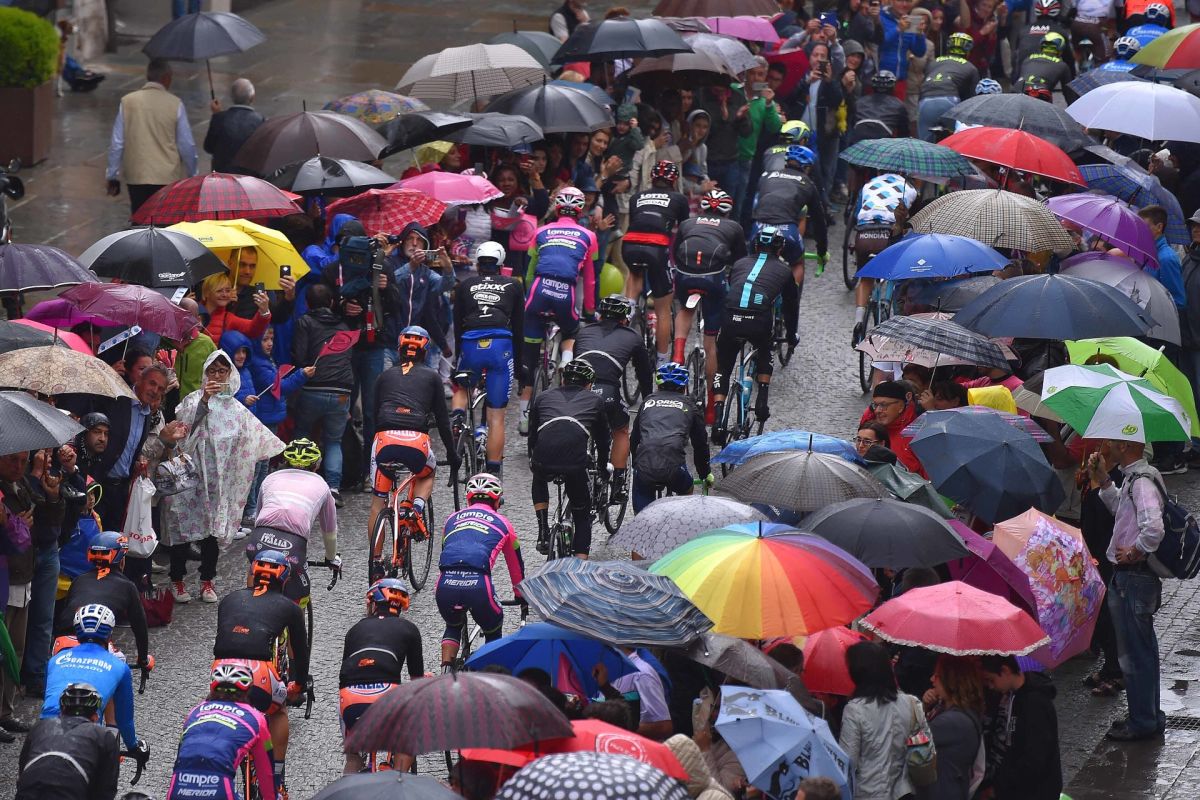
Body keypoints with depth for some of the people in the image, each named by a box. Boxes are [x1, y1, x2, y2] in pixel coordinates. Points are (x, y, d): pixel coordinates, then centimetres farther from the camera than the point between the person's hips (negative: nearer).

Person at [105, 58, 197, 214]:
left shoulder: (127, 102, 0)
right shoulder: (175, 105, -5)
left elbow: (117, 143, 2)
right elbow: (187, 145, -1)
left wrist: (113, 176, 10)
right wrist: (191, 176, 12)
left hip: (136, 178, 2)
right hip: (169, 178, -2)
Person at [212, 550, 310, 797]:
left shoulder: (229, 599, 27)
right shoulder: (288, 607, 21)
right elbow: (300, 649, 30)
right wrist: (300, 684, 48)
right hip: (258, 669, -2)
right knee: (278, 713, 29)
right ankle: (277, 783, 25)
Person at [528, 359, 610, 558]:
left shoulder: (543, 397, 27)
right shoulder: (595, 400, 25)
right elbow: (603, 439, 34)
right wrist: (602, 468, 51)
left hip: (543, 461, 2)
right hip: (575, 463, -2)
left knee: (539, 482, 38)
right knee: (582, 516, 19)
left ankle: (543, 534, 26)